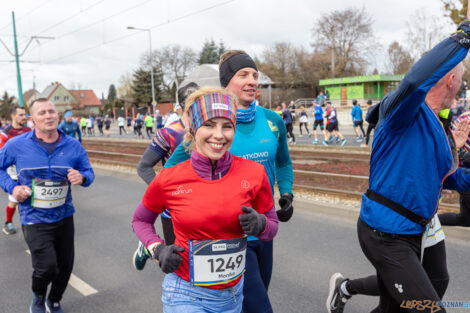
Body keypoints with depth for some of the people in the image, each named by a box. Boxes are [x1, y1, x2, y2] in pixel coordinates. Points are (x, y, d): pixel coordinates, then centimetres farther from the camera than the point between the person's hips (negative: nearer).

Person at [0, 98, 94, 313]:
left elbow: (88, 172, 6)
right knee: (47, 266, -15)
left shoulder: (73, 146, -3)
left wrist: (82, 177, -18)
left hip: (64, 216, 3)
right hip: (34, 219, -3)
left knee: (65, 265, 13)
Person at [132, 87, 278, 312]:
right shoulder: (168, 180, -14)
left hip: (233, 294, 3)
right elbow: (140, 220, 5)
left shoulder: (254, 173, -12)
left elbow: (272, 226, 2)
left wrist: (260, 224, -19)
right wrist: (157, 249, -11)